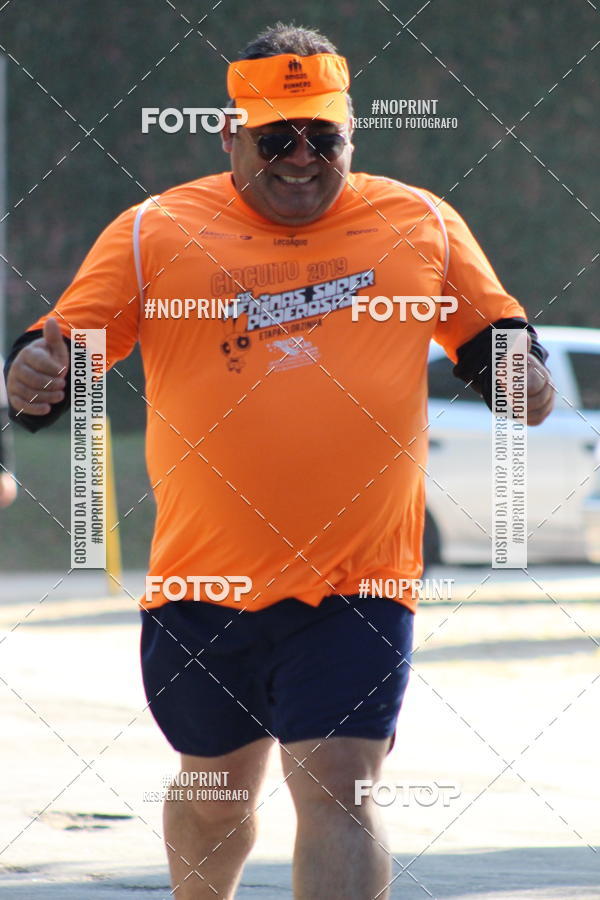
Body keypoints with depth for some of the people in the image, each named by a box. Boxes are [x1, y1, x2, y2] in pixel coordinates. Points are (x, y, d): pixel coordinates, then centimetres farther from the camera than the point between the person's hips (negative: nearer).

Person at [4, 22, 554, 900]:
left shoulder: (422, 225, 6)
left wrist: (520, 369, -6)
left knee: (336, 791, -13)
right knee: (215, 793, 15)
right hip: (203, 584, 1)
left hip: (358, 586, -1)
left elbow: (490, 332, 17)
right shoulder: (153, 234, 2)